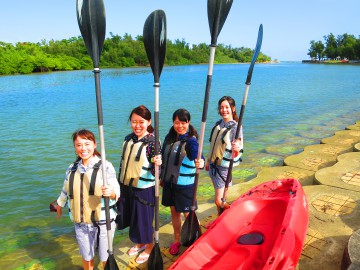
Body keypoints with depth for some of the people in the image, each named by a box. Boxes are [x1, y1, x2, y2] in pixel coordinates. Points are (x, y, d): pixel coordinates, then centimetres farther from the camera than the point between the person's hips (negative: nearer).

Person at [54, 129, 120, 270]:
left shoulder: (105, 166, -13)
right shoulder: (72, 168, 0)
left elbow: (116, 192, -16)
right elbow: (66, 190, 17)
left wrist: (111, 192, -38)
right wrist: (60, 204, 32)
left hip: (103, 221, -3)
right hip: (81, 223, 4)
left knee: (105, 257, 13)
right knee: (86, 256, 22)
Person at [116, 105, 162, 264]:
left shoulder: (153, 142, -18)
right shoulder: (128, 139, 0)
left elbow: (155, 171, -18)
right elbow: (123, 162, 10)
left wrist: (157, 164, -40)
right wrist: (119, 183, 15)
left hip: (144, 189, -6)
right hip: (126, 186, 6)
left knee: (144, 219, 10)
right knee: (132, 217, 21)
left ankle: (149, 247, 38)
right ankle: (139, 243, 46)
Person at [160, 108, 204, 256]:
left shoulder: (191, 140, -18)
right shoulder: (170, 137, 1)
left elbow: (197, 157, -36)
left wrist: (200, 163, -58)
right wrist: (163, 177, 17)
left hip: (185, 184, -6)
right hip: (170, 182, 6)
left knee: (188, 214, 7)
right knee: (174, 212, 18)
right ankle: (176, 240, 37)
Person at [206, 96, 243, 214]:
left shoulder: (235, 127, -16)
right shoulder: (218, 124, 5)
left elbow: (235, 155, -23)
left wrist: (237, 149, -45)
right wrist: (208, 161, 21)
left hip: (224, 167, -7)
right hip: (213, 165, 7)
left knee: (219, 201, -4)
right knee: (218, 198, 18)